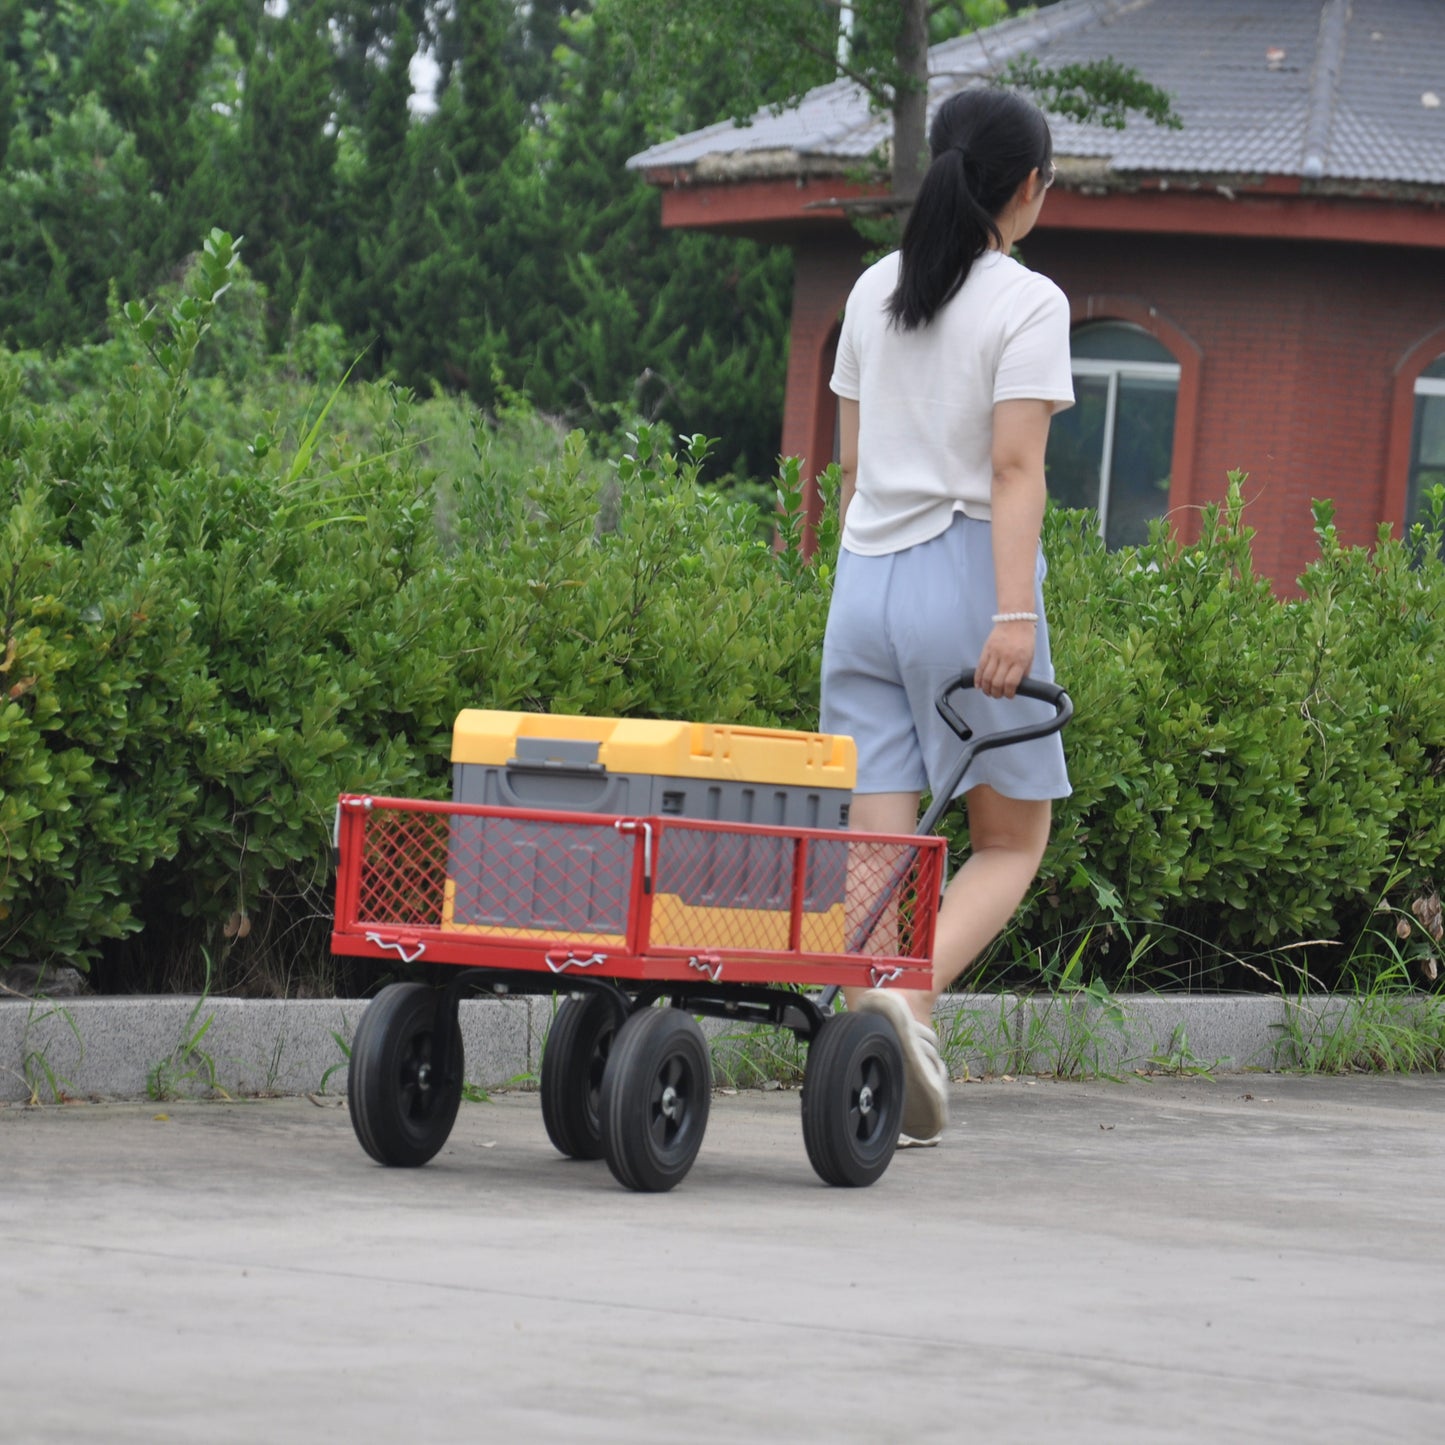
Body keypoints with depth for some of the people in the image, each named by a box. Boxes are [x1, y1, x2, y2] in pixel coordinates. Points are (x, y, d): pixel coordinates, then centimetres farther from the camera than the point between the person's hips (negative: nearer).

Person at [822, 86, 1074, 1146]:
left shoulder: (876, 290, 12)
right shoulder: (1027, 304, -6)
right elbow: (1014, 467, -14)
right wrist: (1014, 613, -19)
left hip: (866, 577, 5)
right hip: (963, 573, -5)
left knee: (881, 847, 4)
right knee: (1012, 840, 5)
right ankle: (910, 999, -19)